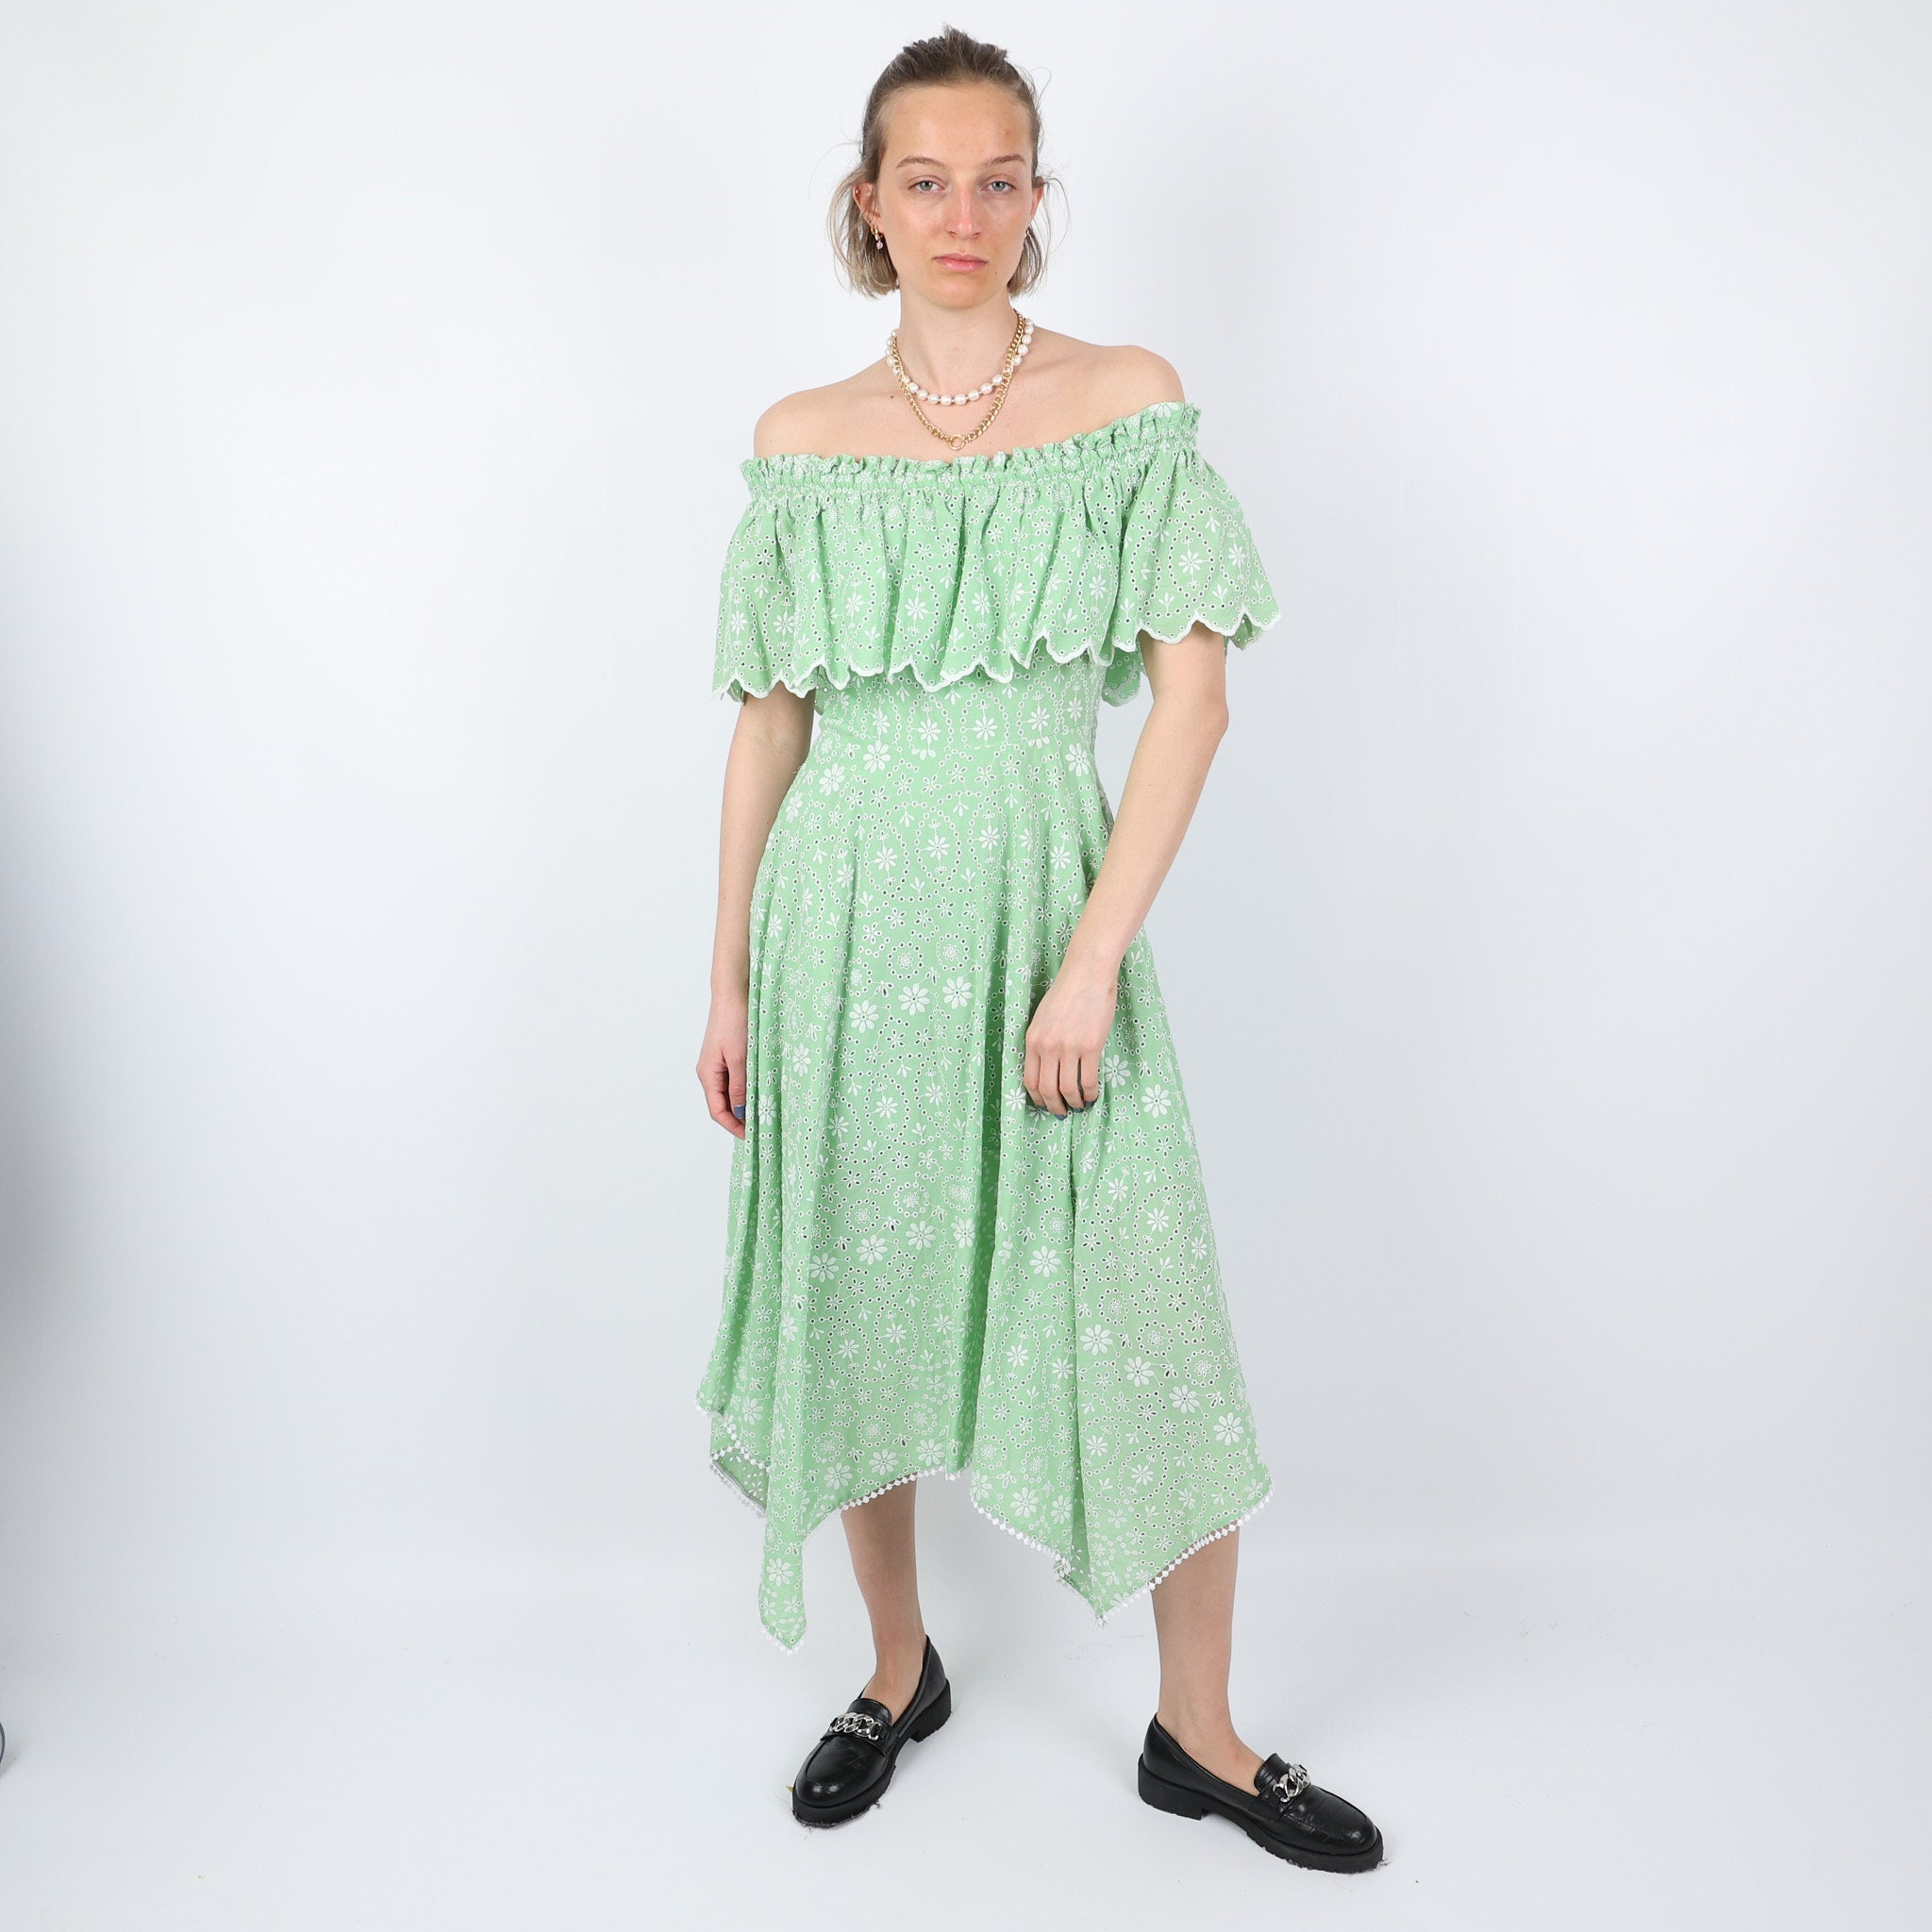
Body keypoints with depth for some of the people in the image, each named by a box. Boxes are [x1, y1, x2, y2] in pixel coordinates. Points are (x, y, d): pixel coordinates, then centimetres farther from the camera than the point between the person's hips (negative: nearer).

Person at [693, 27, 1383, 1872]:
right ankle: (899, 1671, 36)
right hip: (848, 920, 2)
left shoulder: (1129, 399, 3)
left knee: (1146, 1323, 0)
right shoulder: (801, 439, 8)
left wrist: (1093, 960, -14)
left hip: (1046, 903, -2)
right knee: (856, 1304, 11)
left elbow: (1194, 691, -5)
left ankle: (1198, 1731, 24)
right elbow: (768, 722, 9)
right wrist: (729, 978, 7)